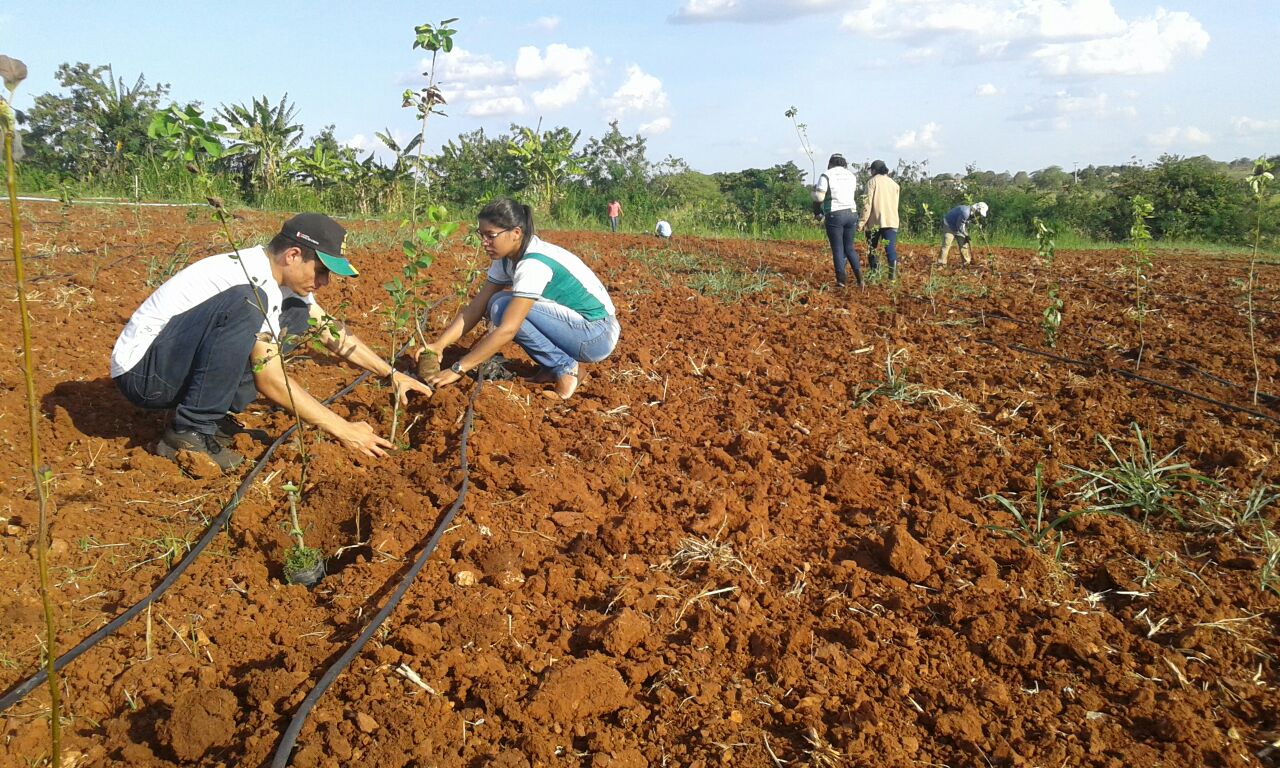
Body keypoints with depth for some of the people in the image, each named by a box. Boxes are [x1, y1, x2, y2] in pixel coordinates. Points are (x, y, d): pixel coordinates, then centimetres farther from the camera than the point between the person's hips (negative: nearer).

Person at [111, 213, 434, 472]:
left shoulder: (281, 275, 3)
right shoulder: (250, 281, -24)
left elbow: (333, 332, 12)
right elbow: (269, 379, -26)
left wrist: (392, 373, 8)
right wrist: (342, 429, -23)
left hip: (180, 367, 9)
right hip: (141, 371, -9)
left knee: (296, 314, 4)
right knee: (245, 305, -32)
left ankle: (216, 417, 2)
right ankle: (189, 432, -21)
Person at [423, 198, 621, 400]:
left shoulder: (534, 264, -25)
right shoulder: (507, 258, 2)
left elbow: (507, 330, -29)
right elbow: (475, 307, 1)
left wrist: (458, 369, -27)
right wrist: (439, 344, -11)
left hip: (598, 335, -9)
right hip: (577, 325, 9)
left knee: (503, 307, -20)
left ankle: (565, 369, -7)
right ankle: (554, 365, 7)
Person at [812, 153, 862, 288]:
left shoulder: (826, 175, -6)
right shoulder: (851, 175, 11)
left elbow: (819, 197, -10)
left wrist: (814, 190, 11)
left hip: (835, 215, -4)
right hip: (851, 213, 4)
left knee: (838, 249, 1)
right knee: (849, 247, 15)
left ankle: (841, 281, -3)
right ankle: (858, 274, 0)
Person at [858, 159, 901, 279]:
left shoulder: (873, 182, -2)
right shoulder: (894, 184, 16)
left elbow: (867, 203, -9)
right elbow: (895, 204, 17)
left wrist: (862, 222, -9)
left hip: (874, 221, -3)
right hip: (891, 221, 3)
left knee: (871, 249, 11)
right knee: (891, 248, -6)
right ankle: (893, 272, -21)